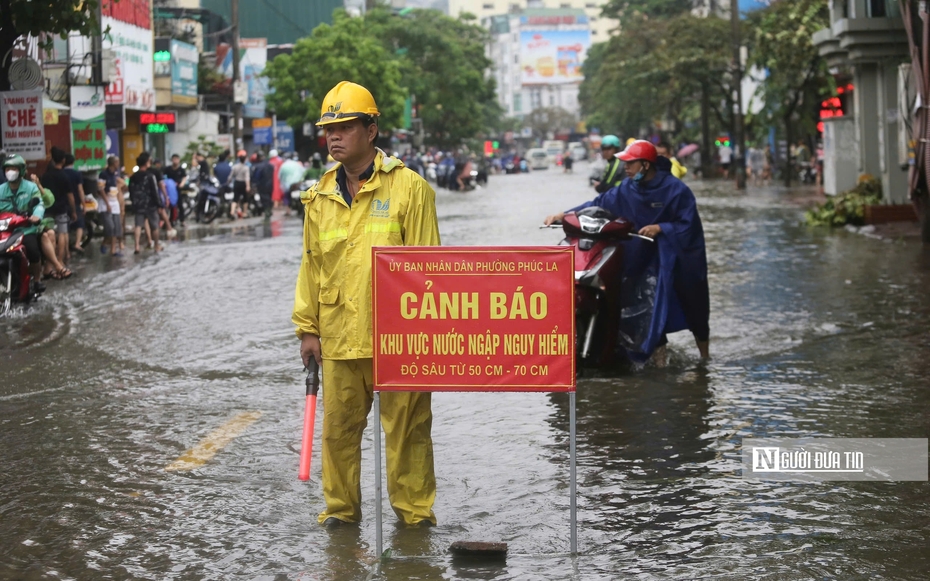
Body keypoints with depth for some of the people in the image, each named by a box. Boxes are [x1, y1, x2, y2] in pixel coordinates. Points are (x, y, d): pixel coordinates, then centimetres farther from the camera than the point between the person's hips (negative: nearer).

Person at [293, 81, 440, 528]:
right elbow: (311, 266, 15)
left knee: (406, 426, 4)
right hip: (338, 335, 4)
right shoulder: (320, 196, 11)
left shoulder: (409, 187, -3)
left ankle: (413, 509, 16)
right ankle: (341, 507, 22)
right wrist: (307, 329, 11)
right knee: (338, 425, 9)